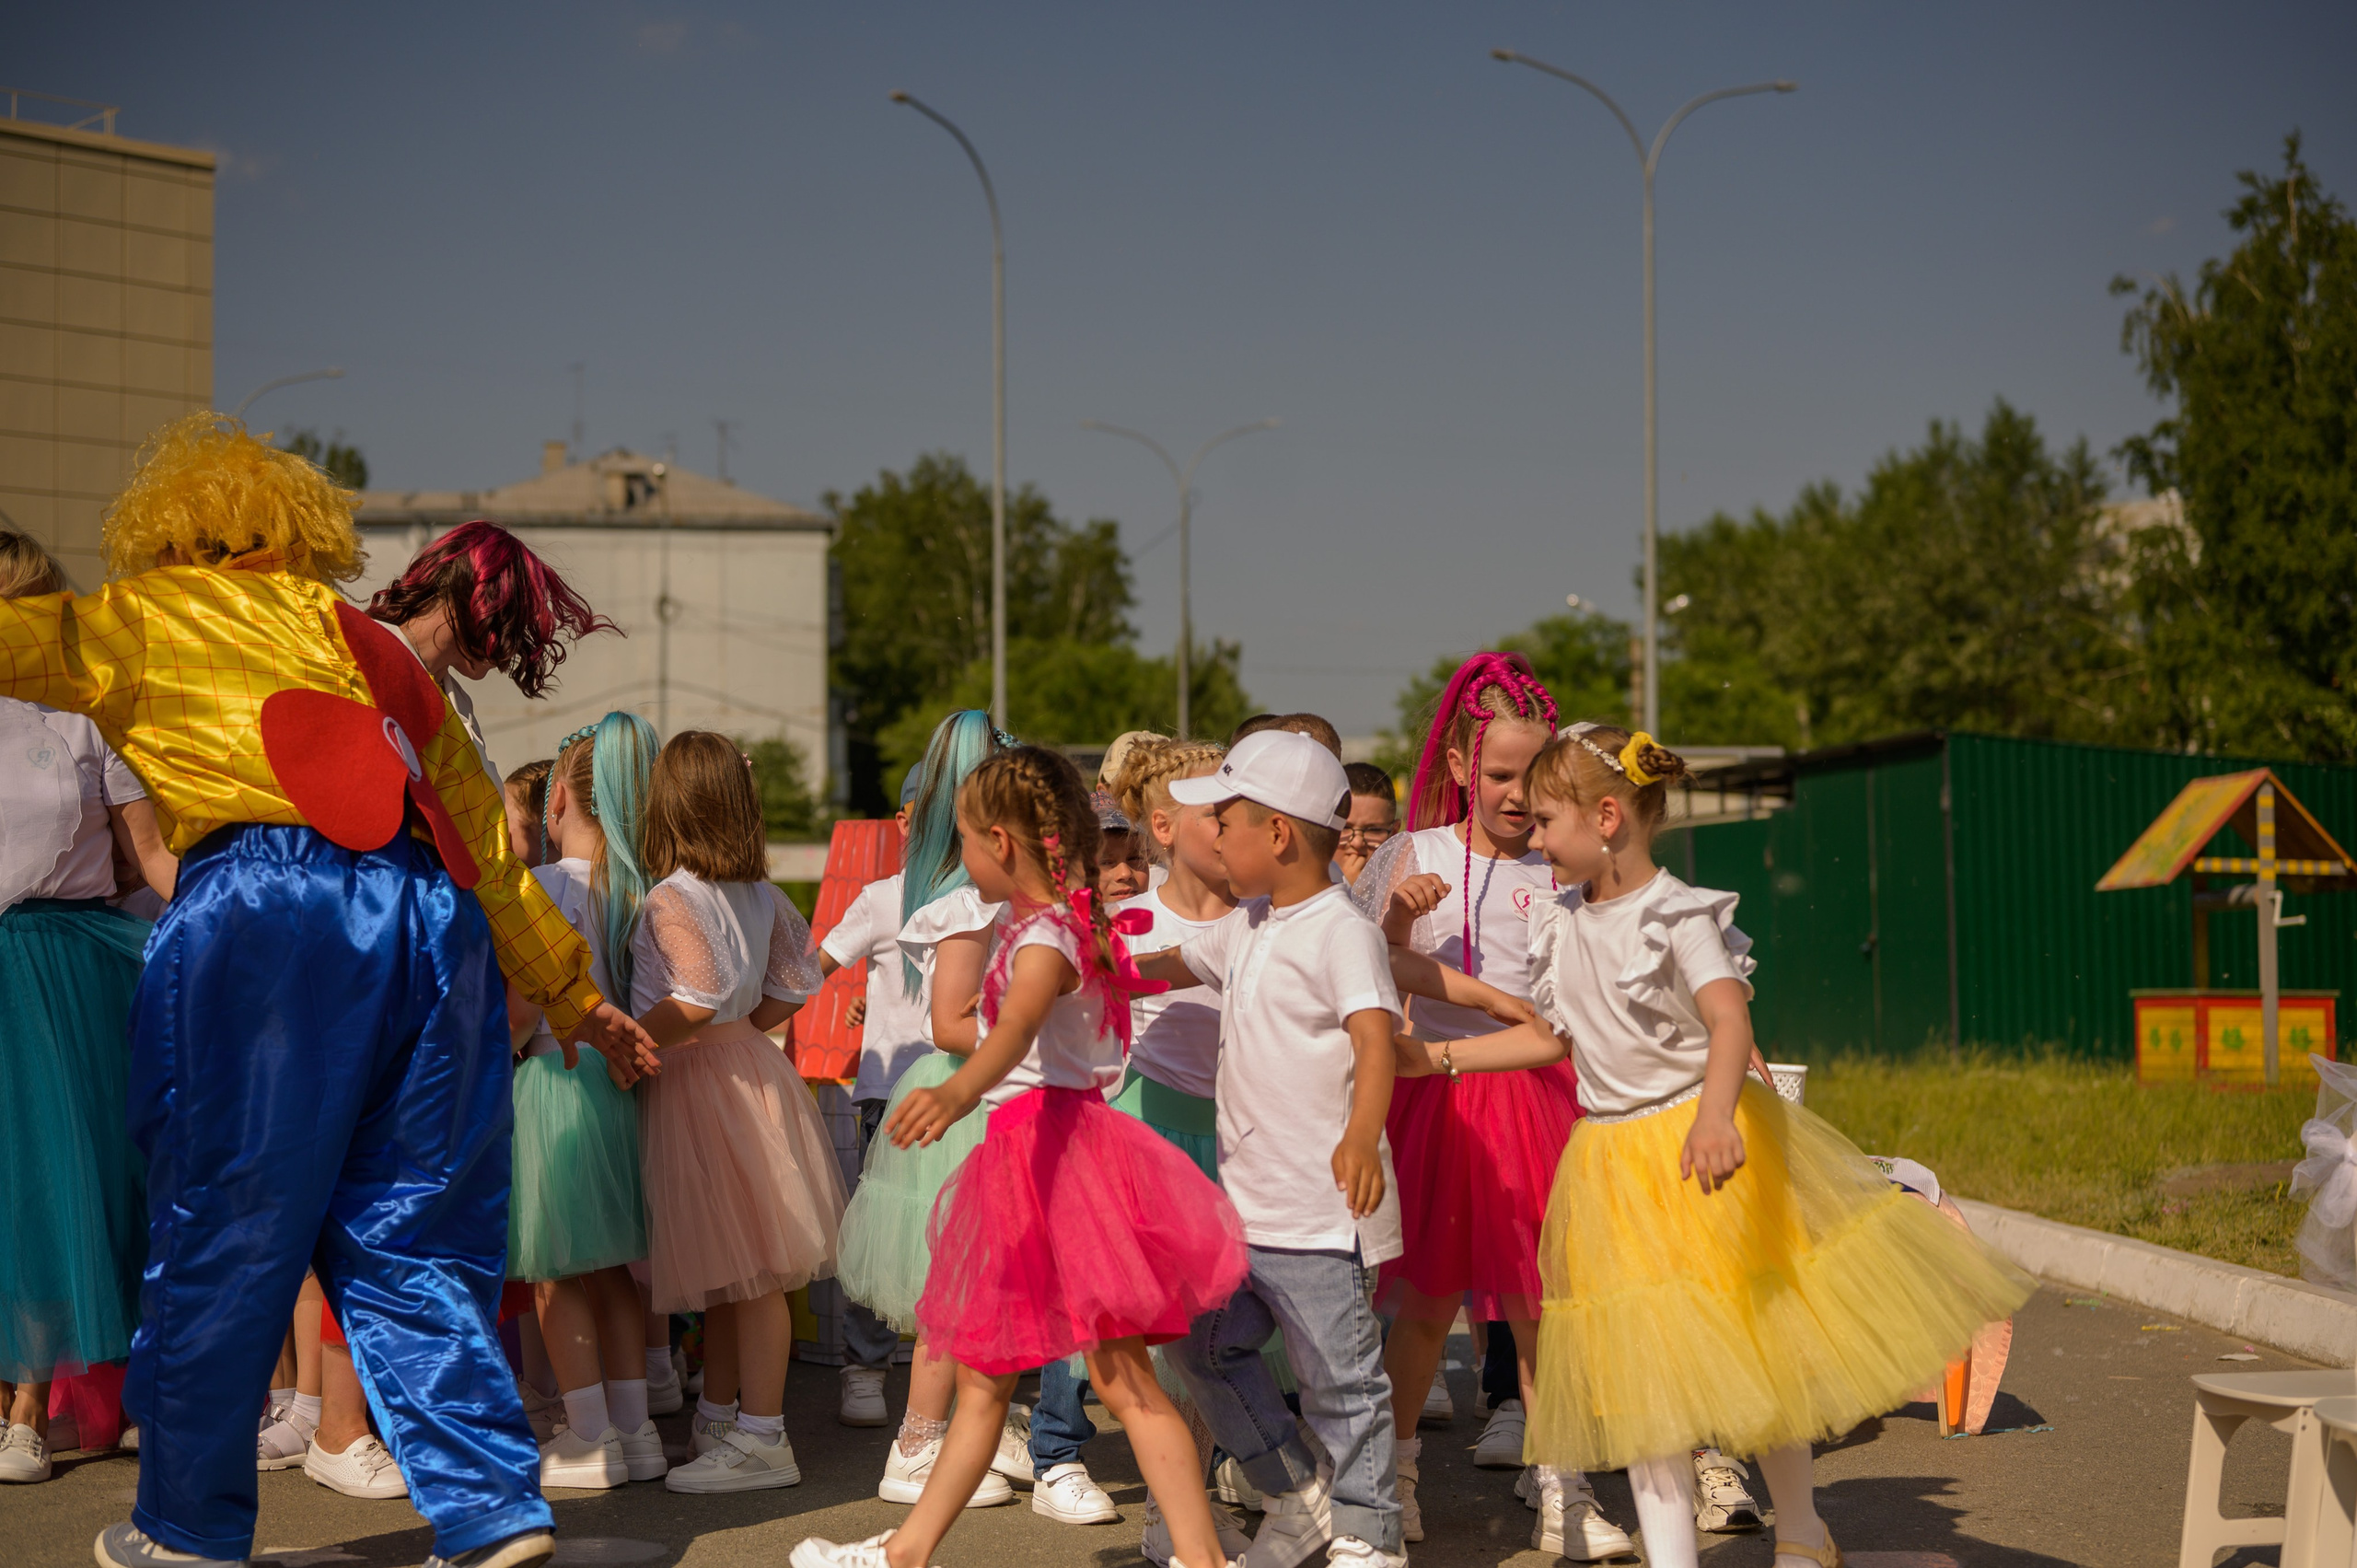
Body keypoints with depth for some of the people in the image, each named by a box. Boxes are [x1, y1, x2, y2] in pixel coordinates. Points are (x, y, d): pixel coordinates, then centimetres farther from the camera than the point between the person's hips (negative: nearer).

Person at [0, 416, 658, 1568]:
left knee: (222, 1227, 5)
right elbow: (484, 836, 27)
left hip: (266, 907, -5)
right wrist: (570, 993, 32)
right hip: (433, 919, 5)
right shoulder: (376, 651, 26)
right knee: (409, 1236, 9)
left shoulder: (152, 614, 13)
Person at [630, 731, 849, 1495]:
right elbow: (793, 984, 13)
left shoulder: (672, 900, -18)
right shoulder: (761, 893, 7)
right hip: (748, 1067, 8)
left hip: (694, 1081, -8)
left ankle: (761, 1440, -2)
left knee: (744, 1267, -6)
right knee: (727, 1266, 16)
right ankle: (716, 1422, 27)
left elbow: (698, 1001, -28)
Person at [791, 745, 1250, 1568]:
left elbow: (1020, 1022, -38)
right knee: (980, 1375, 12)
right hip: (1025, 1157, 10)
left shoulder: (1044, 938, -16)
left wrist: (959, 1090, -56)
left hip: (1056, 1147, -10)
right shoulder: (1071, 923, 15)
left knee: (1122, 1377, -8)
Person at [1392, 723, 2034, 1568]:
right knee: (1640, 1371, 4)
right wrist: (1435, 1056, 15)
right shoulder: (1558, 923, 5)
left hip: (1704, 1149, -5)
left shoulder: (1678, 915, -15)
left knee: (1761, 1353, 7)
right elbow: (1550, 1036, 18)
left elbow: (1730, 1019, -30)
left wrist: (1714, 1115, -47)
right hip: (1614, 1164, 5)